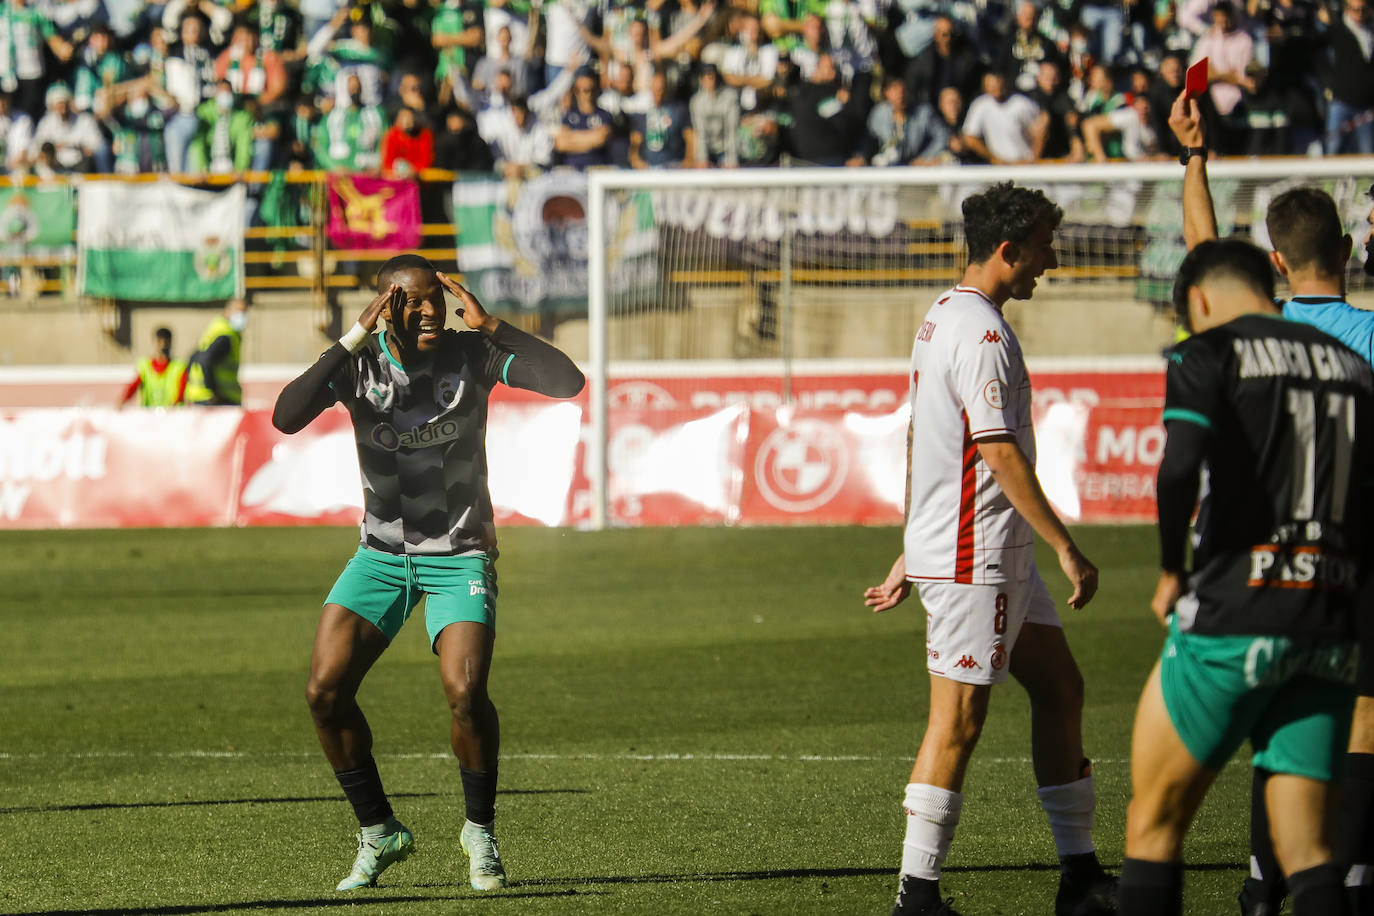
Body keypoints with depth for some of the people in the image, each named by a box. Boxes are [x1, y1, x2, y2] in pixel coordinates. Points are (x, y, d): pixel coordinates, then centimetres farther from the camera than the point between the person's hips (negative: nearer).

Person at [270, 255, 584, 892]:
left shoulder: (472, 355, -10)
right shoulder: (358, 363, -9)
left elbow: (568, 381, -22)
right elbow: (285, 417, -27)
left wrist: (490, 325, -25)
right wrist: (356, 338, -30)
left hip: (460, 555, -2)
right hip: (382, 554, 2)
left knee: (465, 692, -22)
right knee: (324, 690, -12)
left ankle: (480, 832, 3)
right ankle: (378, 833, 7)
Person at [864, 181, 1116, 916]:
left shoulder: (944, 318, 15)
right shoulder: (982, 334, -17)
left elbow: (918, 442, 20)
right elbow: (1000, 454, -21)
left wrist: (913, 552, 24)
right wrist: (1067, 549, -18)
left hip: (997, 558, 11)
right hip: (973, 561, -11)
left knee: (1059, 688, 13)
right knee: (958, 720, -7)